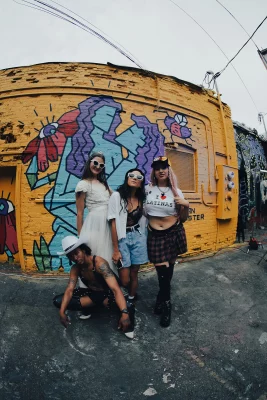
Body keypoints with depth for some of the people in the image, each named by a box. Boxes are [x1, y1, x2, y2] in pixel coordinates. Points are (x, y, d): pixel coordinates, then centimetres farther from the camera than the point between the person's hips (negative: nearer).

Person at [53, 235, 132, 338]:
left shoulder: (99, 263, -32)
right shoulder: (75, 269, -10)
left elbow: (115, 289, -41)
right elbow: (69, 290, -15)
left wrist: (124, 313, -53)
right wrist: (62, 312, -33)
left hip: (108, 294, -6)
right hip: (92, 293, 6)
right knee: (57, 300, -10)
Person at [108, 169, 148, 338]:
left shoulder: (142, 199, 2)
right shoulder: (117, 196, -9)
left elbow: (144, 221, 10)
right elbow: (113, 224, -11)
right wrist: (116, 249, -12)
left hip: (138, 238, 3)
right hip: (122, 239, -3)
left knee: (134, 274, 10)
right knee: (124, 280, -2)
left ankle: (130, 304, 31)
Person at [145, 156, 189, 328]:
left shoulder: (176, 191, 0)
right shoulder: (148, 189, 1)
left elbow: (183, 218, 2)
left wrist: (186, 206, -14)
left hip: (173, 234, 1)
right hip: (155, 235, 0)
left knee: (167, 271, 10)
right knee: (163, 271, 1)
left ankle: (161, 301, 37)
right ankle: (166, 304, 27)